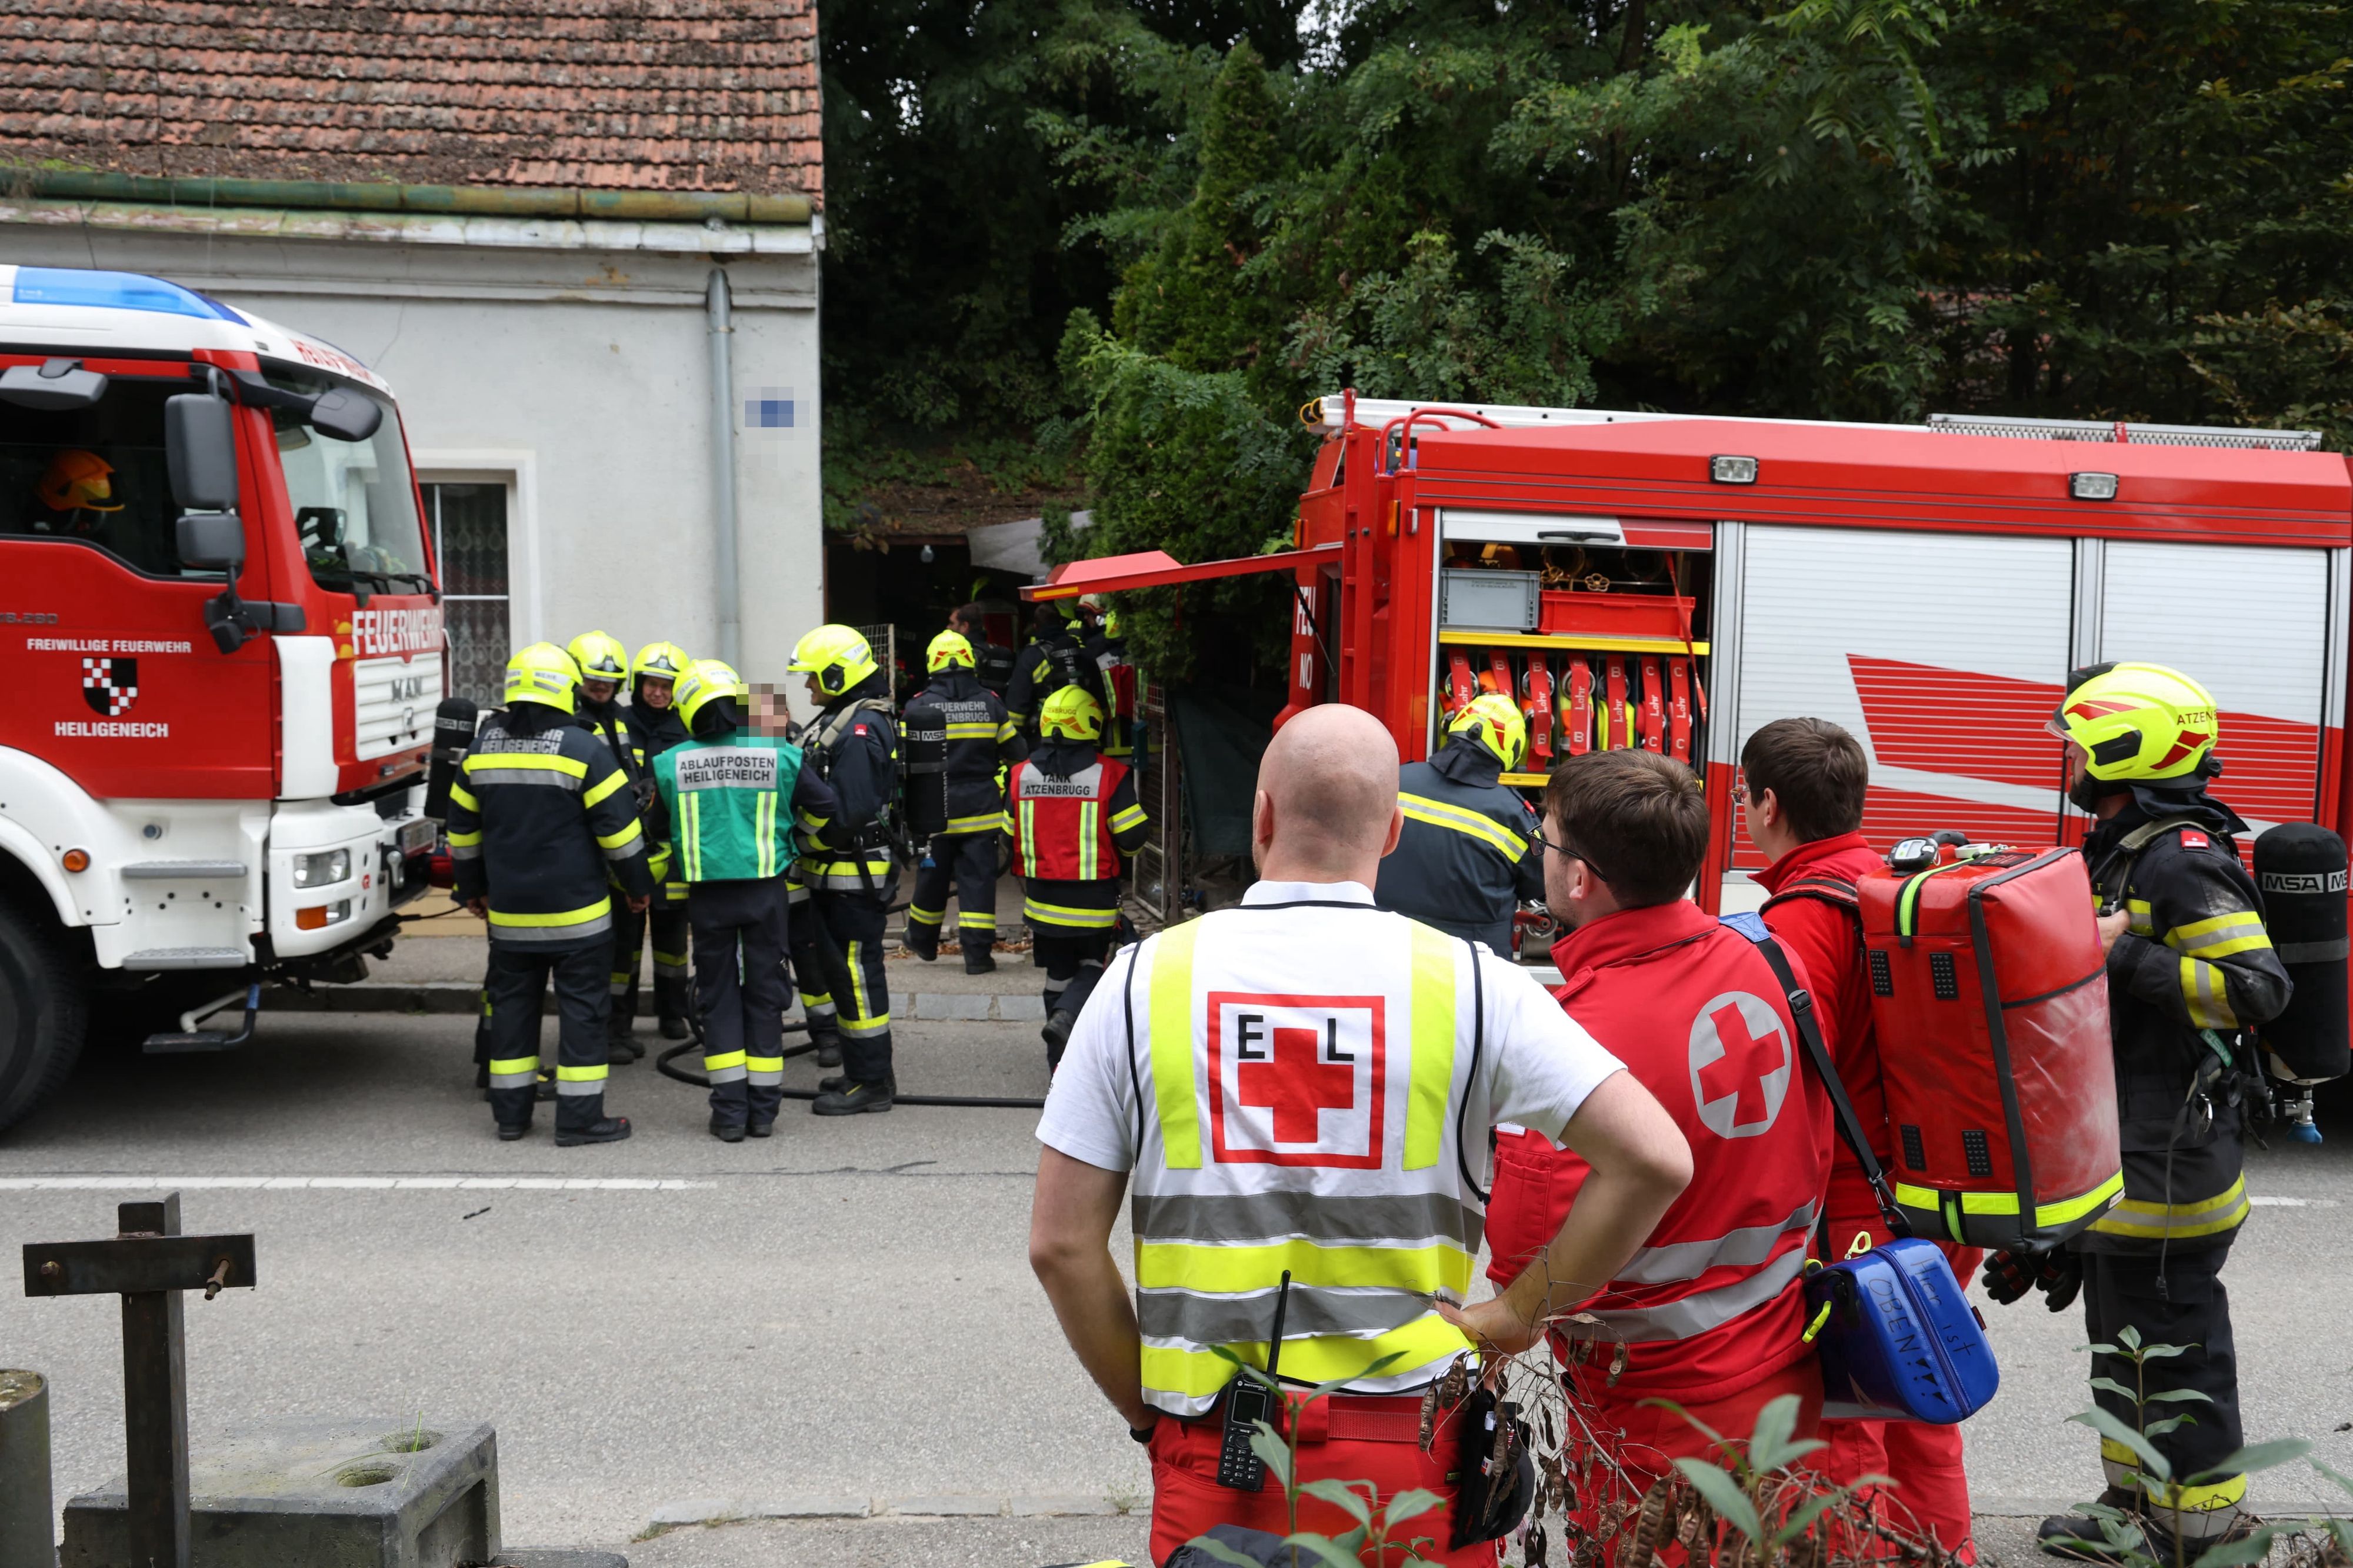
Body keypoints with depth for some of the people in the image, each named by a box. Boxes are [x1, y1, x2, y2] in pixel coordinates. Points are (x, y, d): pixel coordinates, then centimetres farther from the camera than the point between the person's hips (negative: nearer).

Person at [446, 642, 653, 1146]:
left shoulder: (481, 750, 5)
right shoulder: (585, 750, -11)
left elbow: (462, 830, 13)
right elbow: (618, 828, -10)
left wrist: (473, 888, 25)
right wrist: (639, 886, 2)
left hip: (509, 910, 5)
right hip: (576, 911, -5)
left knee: (512, 1004, 13)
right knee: (582, 1008, 1)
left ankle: (511, 1113, 19)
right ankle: (579, 1117, 2)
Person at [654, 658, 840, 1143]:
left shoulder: (671, 764, -4)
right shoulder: (778, 755, -6)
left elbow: (664, 821, 9)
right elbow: (822, 805, 1)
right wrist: (793, 833, 21)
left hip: (707, 891, 0)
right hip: (764, 888, 0)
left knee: (718, 997, 10)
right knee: (764, 994, 10)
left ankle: (730, 1111, 8)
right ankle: (763, 1109, 14)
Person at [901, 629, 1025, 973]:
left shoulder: (919, 707, -6)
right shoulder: (990, 704, -1)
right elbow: (1017, 753, 6)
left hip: (936, 811, 0)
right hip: (981, 811, 0)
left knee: (932, 878, 15)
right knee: (978, 879, 2)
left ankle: (923, 941, 32)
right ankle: (978, 953, -3)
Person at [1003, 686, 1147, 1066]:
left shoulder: (1020, 775, 0)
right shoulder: (1110, 775, -12)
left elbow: (1010, 838, 8)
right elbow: (1131, 838, -12)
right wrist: (1114, 847, 12)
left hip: (1042, 900, 3)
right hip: (1093, 903, -3)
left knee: (1058, 974, 15)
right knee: (1092, 967, 13)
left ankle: (1061, 1061, 17)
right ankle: (1066, 1017, -15)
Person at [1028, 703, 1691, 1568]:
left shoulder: (1146, 978, -5)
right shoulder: (1465, 984, -7)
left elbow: (1062, 1245, -4)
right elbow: (1654, 1159, -11)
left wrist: (1150, 1413, 8)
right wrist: (1520, 1313, -1)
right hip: (1409, 1459, 0)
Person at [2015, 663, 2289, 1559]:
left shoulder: (2184, 860, -18)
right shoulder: (2121, 852, 13)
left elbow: (2256, 988, -27)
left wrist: (2123, 954, -27)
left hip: (2170, 1158, -10)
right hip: (2120, 1149, 10)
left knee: (2175, 1340, 0)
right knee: (2121, 1332, 18)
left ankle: (2201, 1526, 13)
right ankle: (2136, 1506, 30)